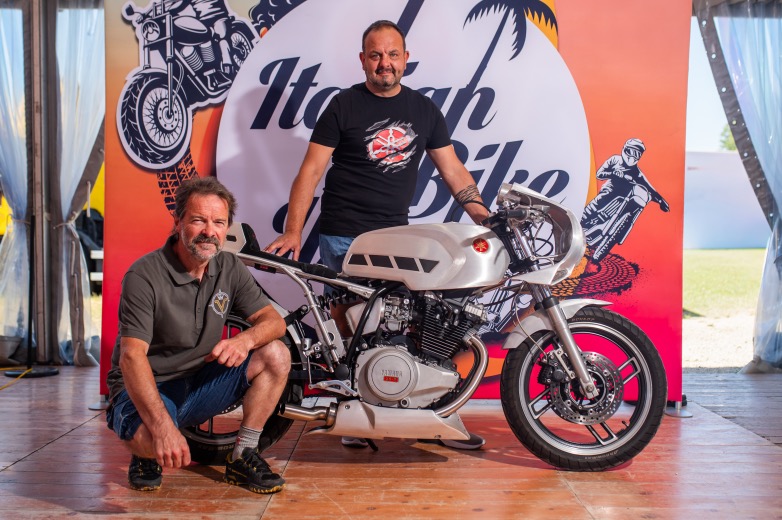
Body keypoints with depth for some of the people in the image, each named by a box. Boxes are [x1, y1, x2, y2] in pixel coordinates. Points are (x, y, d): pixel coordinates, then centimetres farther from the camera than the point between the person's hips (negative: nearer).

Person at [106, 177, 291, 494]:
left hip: (199, 384, 5)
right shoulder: (144, 276, -20)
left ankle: (242, 458, -3)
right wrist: (164, 427, -41)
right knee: (151, 439, -38)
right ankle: (145, 455, 3)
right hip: (147, 389, -5)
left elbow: (274, 321, -3)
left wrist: (245, 339, -29)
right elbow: (131, 357, -29)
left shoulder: (230, 269, -2)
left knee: (275, 355, -13)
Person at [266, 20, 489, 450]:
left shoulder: (424, 110, 11)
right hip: (343, 237, -3)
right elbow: (311, 171, -4)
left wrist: (488, 220, 1)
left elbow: (453, 170, 12)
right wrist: (292, 231, -13)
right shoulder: (344, 105, 0)